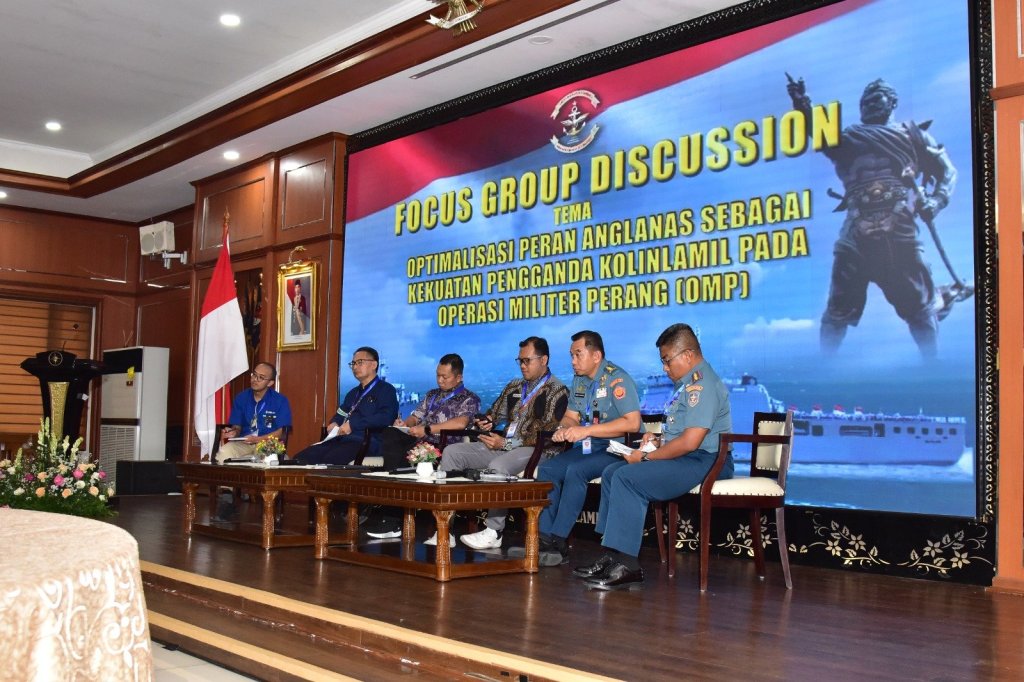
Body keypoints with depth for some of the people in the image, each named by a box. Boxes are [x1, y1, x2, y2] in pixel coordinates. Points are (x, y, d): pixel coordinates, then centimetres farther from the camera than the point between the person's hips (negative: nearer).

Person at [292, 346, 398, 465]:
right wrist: (334, 424, 13)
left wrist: (353, 424, -15)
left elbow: (385, 418, -14)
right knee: (301, 458, -18)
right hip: (342, 439, 8)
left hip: (366, 442, -8)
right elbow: (340, 414, 38)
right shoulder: (353, 393, 29)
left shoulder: (385, 390, 3)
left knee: (328, 460, -36)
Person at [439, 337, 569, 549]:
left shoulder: (557, 391, -4)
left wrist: (506, 443, -16)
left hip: (531, 450, -8)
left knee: (497, 466, -37)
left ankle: (493, 533, -25)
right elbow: (495, 412, 28)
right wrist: (486, 421, 2)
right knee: (452, 452, -7)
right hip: (502, 446, 8)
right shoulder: (514, 387, 20)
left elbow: (546, 435, -13)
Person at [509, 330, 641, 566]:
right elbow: (570, 416, 18)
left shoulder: (617, 379, -15)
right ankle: (544, 538, -15)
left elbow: (632, 422, -25)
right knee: (547, 469, -10)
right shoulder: (579, 380, 12)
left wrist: (586, 430, -25)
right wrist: (564, 429, -8)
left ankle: (558, 542, -26)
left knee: (576, 470, -30)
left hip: (616, 449, -8)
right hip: (587, 447, 8)